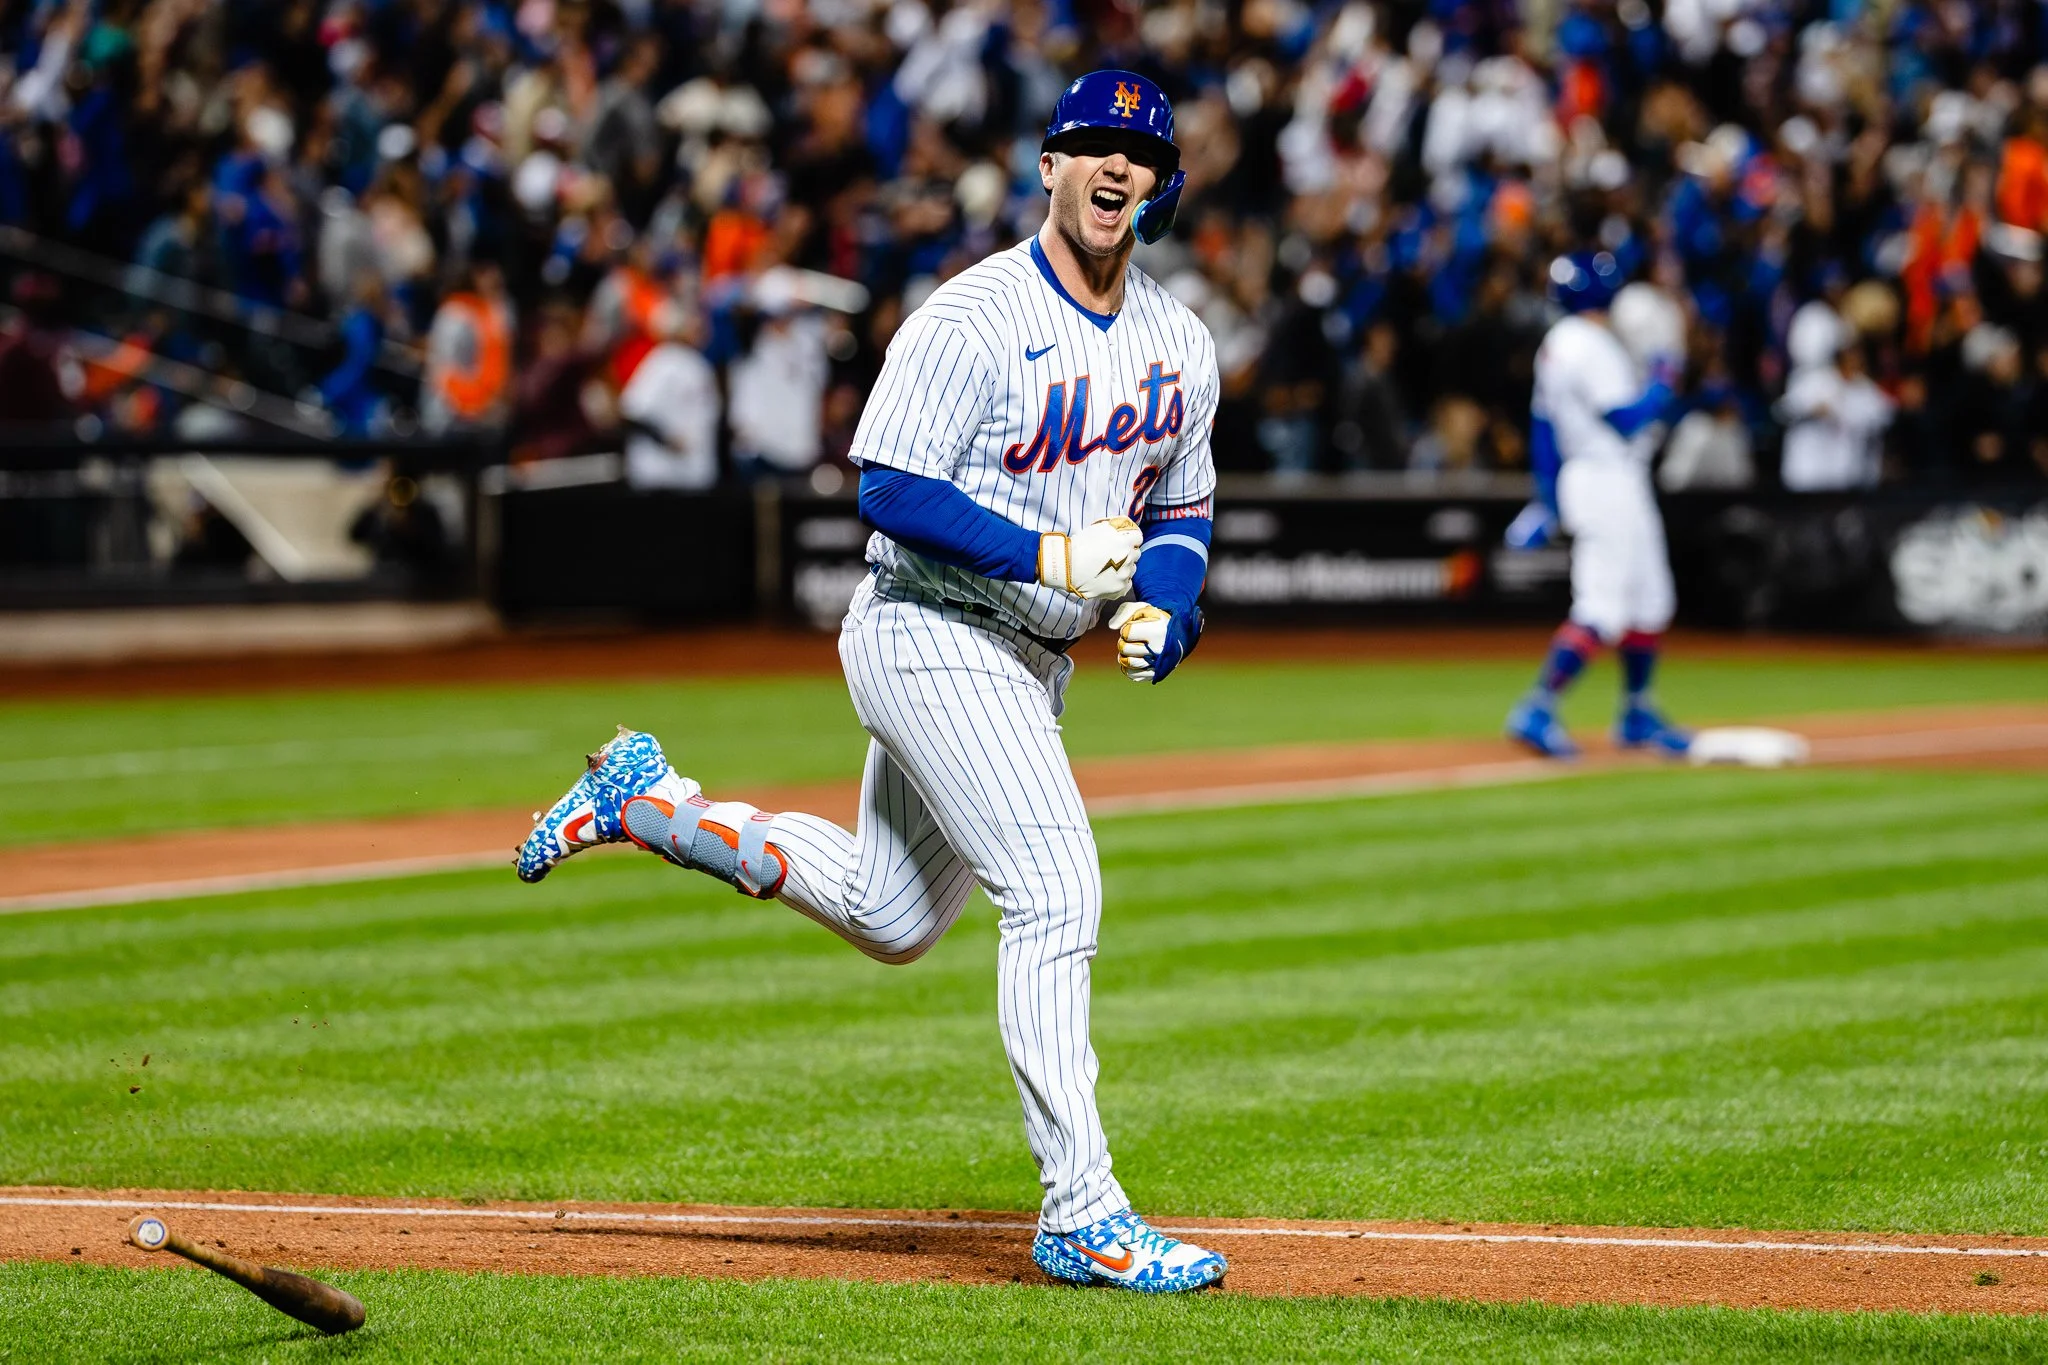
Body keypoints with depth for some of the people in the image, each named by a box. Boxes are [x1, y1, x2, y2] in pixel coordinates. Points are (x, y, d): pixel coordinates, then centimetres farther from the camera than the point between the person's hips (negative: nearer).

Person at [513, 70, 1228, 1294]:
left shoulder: (1182, 344, 6)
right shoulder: (972, 319, -17)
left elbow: (1182, 509, 16)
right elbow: (891, 490, -19)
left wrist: (1164, 609, -5)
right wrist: (1046, 558, -28)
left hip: (1032, 663, 8)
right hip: (932, 637, -8)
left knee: (889, 918, 19)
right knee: (1056, 894, -18)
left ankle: (647, 802, 33)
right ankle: (1081, 1215, -16)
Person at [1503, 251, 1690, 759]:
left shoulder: (1556, 344, 12)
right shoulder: (1591, 348, -17)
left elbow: (1542, 423, 17)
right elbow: (1626, 420, -21)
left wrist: (1547, 498, 21)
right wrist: (1662, 382, -6)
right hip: (1609, 483, -10)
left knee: (1651, 601, 16)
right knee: (1601, 609, -12)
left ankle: (1637, 717, 21)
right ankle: (1537, 710, -16)